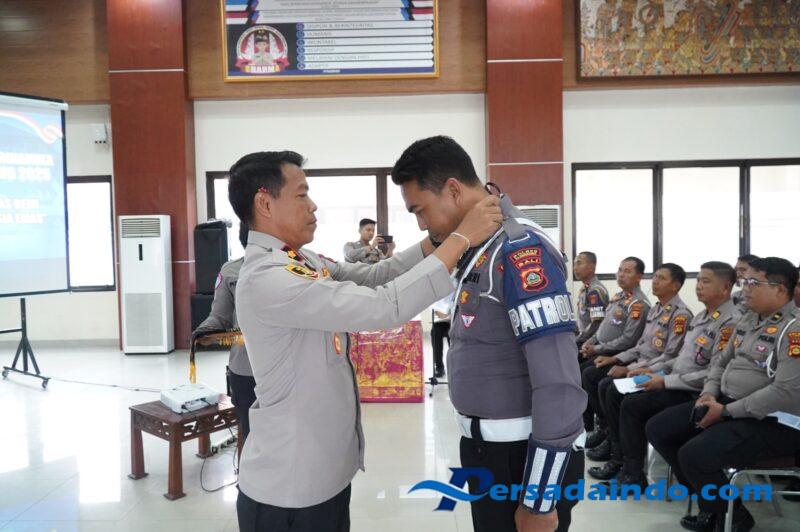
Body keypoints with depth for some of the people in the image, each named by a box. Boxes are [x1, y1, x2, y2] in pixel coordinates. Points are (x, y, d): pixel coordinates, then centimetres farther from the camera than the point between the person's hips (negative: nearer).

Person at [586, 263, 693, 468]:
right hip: (639, 365, 9)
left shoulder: (680, 315, -14)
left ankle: (620, 456, -13)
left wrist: (630, 369, -21)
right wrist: (616, 359, 5)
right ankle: (612, 436, 6)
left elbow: (670, 357, -20)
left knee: (612, 389, -26)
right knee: (592, 375, -1)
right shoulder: (655, 309, 14)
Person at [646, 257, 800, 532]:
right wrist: (709, 393, -1)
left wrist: (726, 411, -20)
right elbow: (721, 361, 20)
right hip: (725, 403, 9)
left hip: (770, 420, -9)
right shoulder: (748, 320, 12)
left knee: (694, 455, -27)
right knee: (657, 429, 1)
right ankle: (711, 499, 12)